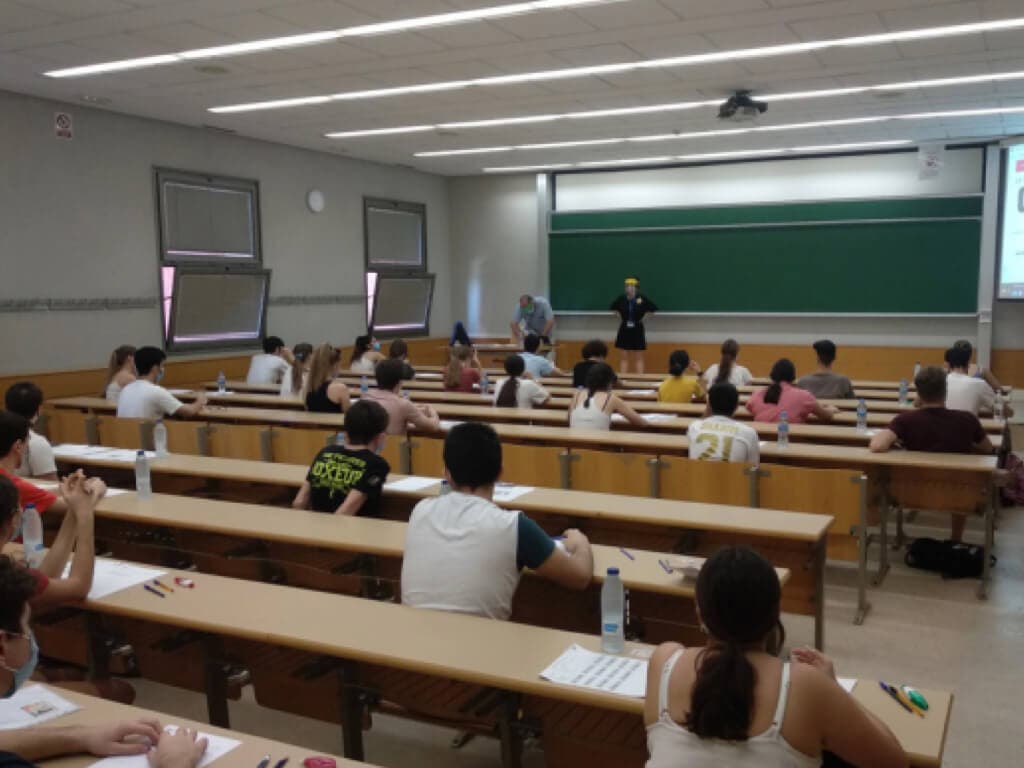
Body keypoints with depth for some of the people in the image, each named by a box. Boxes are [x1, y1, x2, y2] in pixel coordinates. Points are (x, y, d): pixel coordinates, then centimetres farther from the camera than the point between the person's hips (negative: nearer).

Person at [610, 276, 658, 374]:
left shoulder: (642, 299, -11)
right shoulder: (621, 299, -4)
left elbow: (653, 308, -1)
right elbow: (613, 307, 16)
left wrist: (644, 317, -2)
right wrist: (620, 317, 7)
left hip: (637, 330, -2)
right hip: (624, 330, 2)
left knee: (638, 358, 5)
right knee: (625, 357, 8)